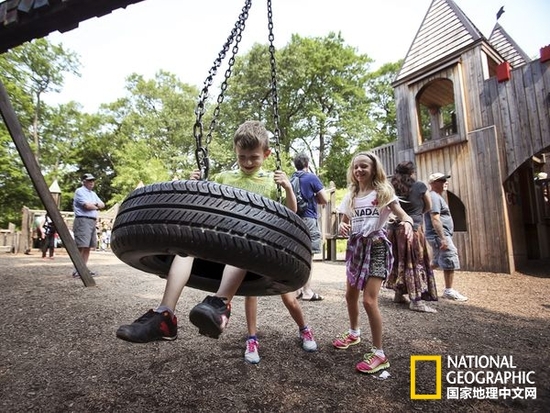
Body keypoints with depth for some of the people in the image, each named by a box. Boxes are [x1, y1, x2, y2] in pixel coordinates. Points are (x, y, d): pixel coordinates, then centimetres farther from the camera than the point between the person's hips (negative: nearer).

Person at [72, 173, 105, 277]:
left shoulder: (93, 194, 24)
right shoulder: (80, 191, -3)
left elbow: (102, 205, 15)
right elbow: (87, 205, -14)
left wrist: (95, 204, -4)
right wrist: (96, 207, 4)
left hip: (93, 221, 9)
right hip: (83, 220, -9)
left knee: (88, 247, 9)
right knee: (81, 246, -13)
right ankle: (77, 271, -11)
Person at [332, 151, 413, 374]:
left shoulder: (383, 191, -4)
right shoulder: (350, 196, 11)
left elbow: (401, 214, -15)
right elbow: (344, 221, 12)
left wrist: (407, 222, -38)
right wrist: (342, 227, -12)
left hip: (376, 245, -6)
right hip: (355, 246, 6)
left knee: (369, 300, -13)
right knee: (351, 295, 17)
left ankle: (378, 353, 2)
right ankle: (354, 333, 43)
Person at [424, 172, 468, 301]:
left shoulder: (437, 196, 19)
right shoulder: (434, 197, -14)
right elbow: (435, 219, -24)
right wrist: (443, 239, -27)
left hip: (439, 235, 11)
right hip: (439, 235, -11)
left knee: (437, 262, 18)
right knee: (450, 261, -5)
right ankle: (449, 291, 4)